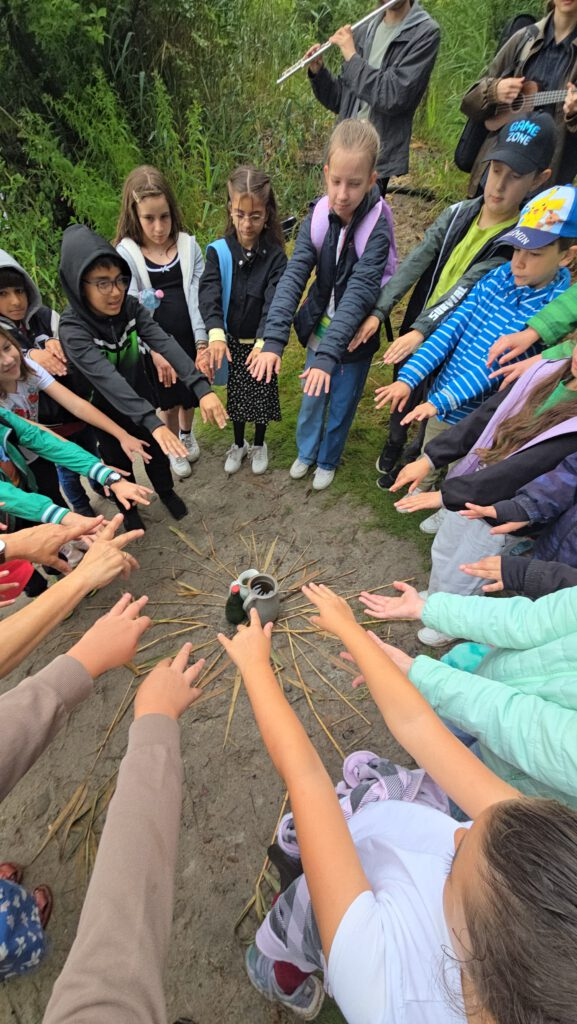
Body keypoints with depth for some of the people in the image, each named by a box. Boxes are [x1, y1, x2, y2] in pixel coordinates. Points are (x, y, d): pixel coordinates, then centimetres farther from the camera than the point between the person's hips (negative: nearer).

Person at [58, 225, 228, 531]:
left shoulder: (130, 306, -16)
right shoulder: (73, 329, -29)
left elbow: (165, 343, -29)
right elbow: (108, 379, -43)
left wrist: (202, 388, -44)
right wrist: (153, 422, -56)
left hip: (141, 398, 4)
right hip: (105, 410, -4)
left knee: (156, 451, 20)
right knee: (119, 462, 16)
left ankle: (166, 492, 49)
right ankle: (129, 506, 45)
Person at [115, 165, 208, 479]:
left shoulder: (188, 246, -2)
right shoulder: (126, 254, -8)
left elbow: (198, 296, -7)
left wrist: (202, 342, -16)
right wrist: (154, 349, -24)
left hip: (191, 340, 2)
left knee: (190, 396, 19)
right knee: (169, 402, 13)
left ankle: (187, 434, 49)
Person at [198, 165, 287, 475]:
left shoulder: (275, 255, -11)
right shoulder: (218, 251, -8)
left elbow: (274, 302, -23)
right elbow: (209, 293, -22)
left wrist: (264, 343, -40)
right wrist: (216, 336, -41)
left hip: (260, 343, -1)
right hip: (230, 341, 2)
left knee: (262, 394, 12)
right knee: (235, 394, 15)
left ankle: (259, 444, 37)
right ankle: (238, 443, 39)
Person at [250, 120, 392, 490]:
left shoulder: (377, 228, -20)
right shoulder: (316, 219, -10)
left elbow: (359, 292, -29)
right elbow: (294, 277, -20)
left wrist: (328, 354, -40)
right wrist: (274, 339, -34)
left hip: (354, 337, -3)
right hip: (319, 327, 3)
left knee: (340, 405, 12)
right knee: (311, 399, 16)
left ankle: (328, 460, 38)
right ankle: (306, 452, 43)